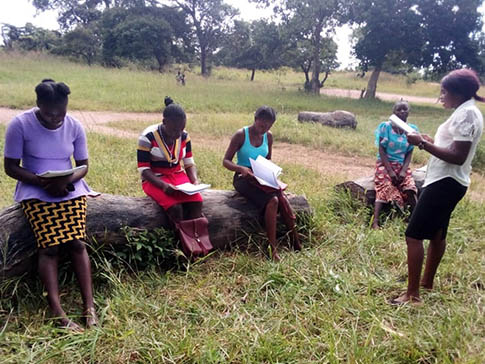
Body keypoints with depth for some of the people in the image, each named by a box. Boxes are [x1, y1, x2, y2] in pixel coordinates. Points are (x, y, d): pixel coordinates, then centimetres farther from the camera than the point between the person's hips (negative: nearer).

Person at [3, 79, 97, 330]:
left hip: (70, 190, 2)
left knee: (77, 243, -15)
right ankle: (58, 313, -18)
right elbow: (11, 167, -6)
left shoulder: (75, 127, -1)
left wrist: (66, 180, -17)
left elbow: (83, 165, 5)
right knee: (49, 246, -19)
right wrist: (43, 182, -20)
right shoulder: (20, 124, -8)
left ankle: (89, 307, -13)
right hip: (35, 192, -2)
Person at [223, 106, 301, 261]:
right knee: (272, 201, -31)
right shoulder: (241, 135, -8)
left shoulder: (268, 136, 8)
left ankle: (297, 247, -18)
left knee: (283, 200, -25)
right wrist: (241, 168, -27)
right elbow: (226, 161, -8)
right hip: (243, 178, -5)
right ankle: (273, 250, -27)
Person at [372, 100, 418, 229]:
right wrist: (390, 171, -17)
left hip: (402, 165, 3)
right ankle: (375, 222, -33)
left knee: (410, 189, -21)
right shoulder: (386, 126, -9)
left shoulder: (412, 129, 1)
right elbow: (381, 151, -10)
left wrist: (404, 171, -13)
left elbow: (409, 153, 2)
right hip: (385, 164, -3)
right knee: (385, 189, -26)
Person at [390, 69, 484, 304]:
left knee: (414, 234, -10)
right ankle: (427, 282, 36)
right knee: (436, 233, 20)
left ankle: (412, 294, -4)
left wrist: (423, 144, -25)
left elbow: (458, 157, -26)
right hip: (447, 182, 11)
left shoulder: (466, 114, -18)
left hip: (446, 183, -11)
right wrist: (427, 139, 8)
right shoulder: (466, 112, 13)